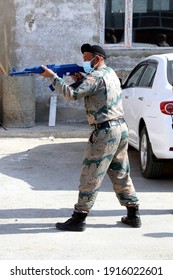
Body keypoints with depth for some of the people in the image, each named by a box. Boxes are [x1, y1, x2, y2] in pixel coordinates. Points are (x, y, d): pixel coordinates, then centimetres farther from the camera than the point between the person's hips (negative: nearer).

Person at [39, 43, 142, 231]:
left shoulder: (96, 76, -13)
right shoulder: (110, 73, 16)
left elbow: (72, 94, -22)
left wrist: (52, 77, -15)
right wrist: (80, 80, 6)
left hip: (105, 132, -9)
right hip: (121, 129, 9)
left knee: (90, 177, -4)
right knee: (121, 174, 15)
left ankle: (79, 219, -1)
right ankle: (133, 215, 17)